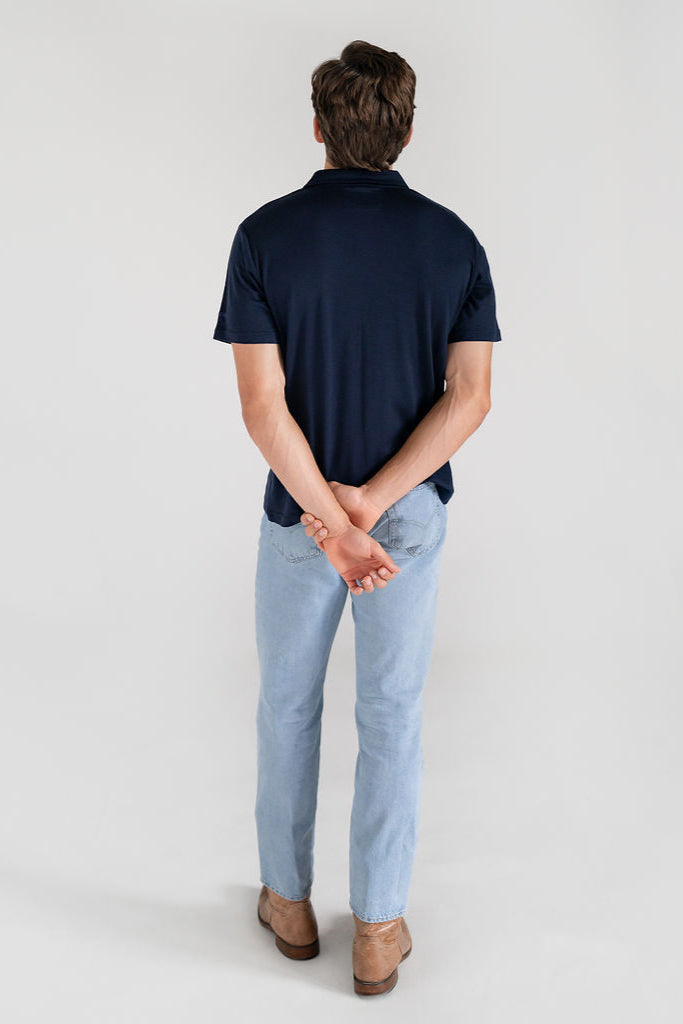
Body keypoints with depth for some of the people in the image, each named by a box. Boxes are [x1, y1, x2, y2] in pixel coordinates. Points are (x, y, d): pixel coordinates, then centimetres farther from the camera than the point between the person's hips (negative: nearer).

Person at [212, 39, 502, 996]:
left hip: (295, 512, -1)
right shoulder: (453, 240, -5)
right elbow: (469, 398, -11)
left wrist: (330, 518, -16)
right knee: (392, 715, 11)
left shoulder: (266, 235, -10)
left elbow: (263, 401, -17)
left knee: (288, 704, 17)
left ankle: (289, 900, 33)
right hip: (414, 511, 1)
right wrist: (370, 503, -15)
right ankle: (378, 931, 21)